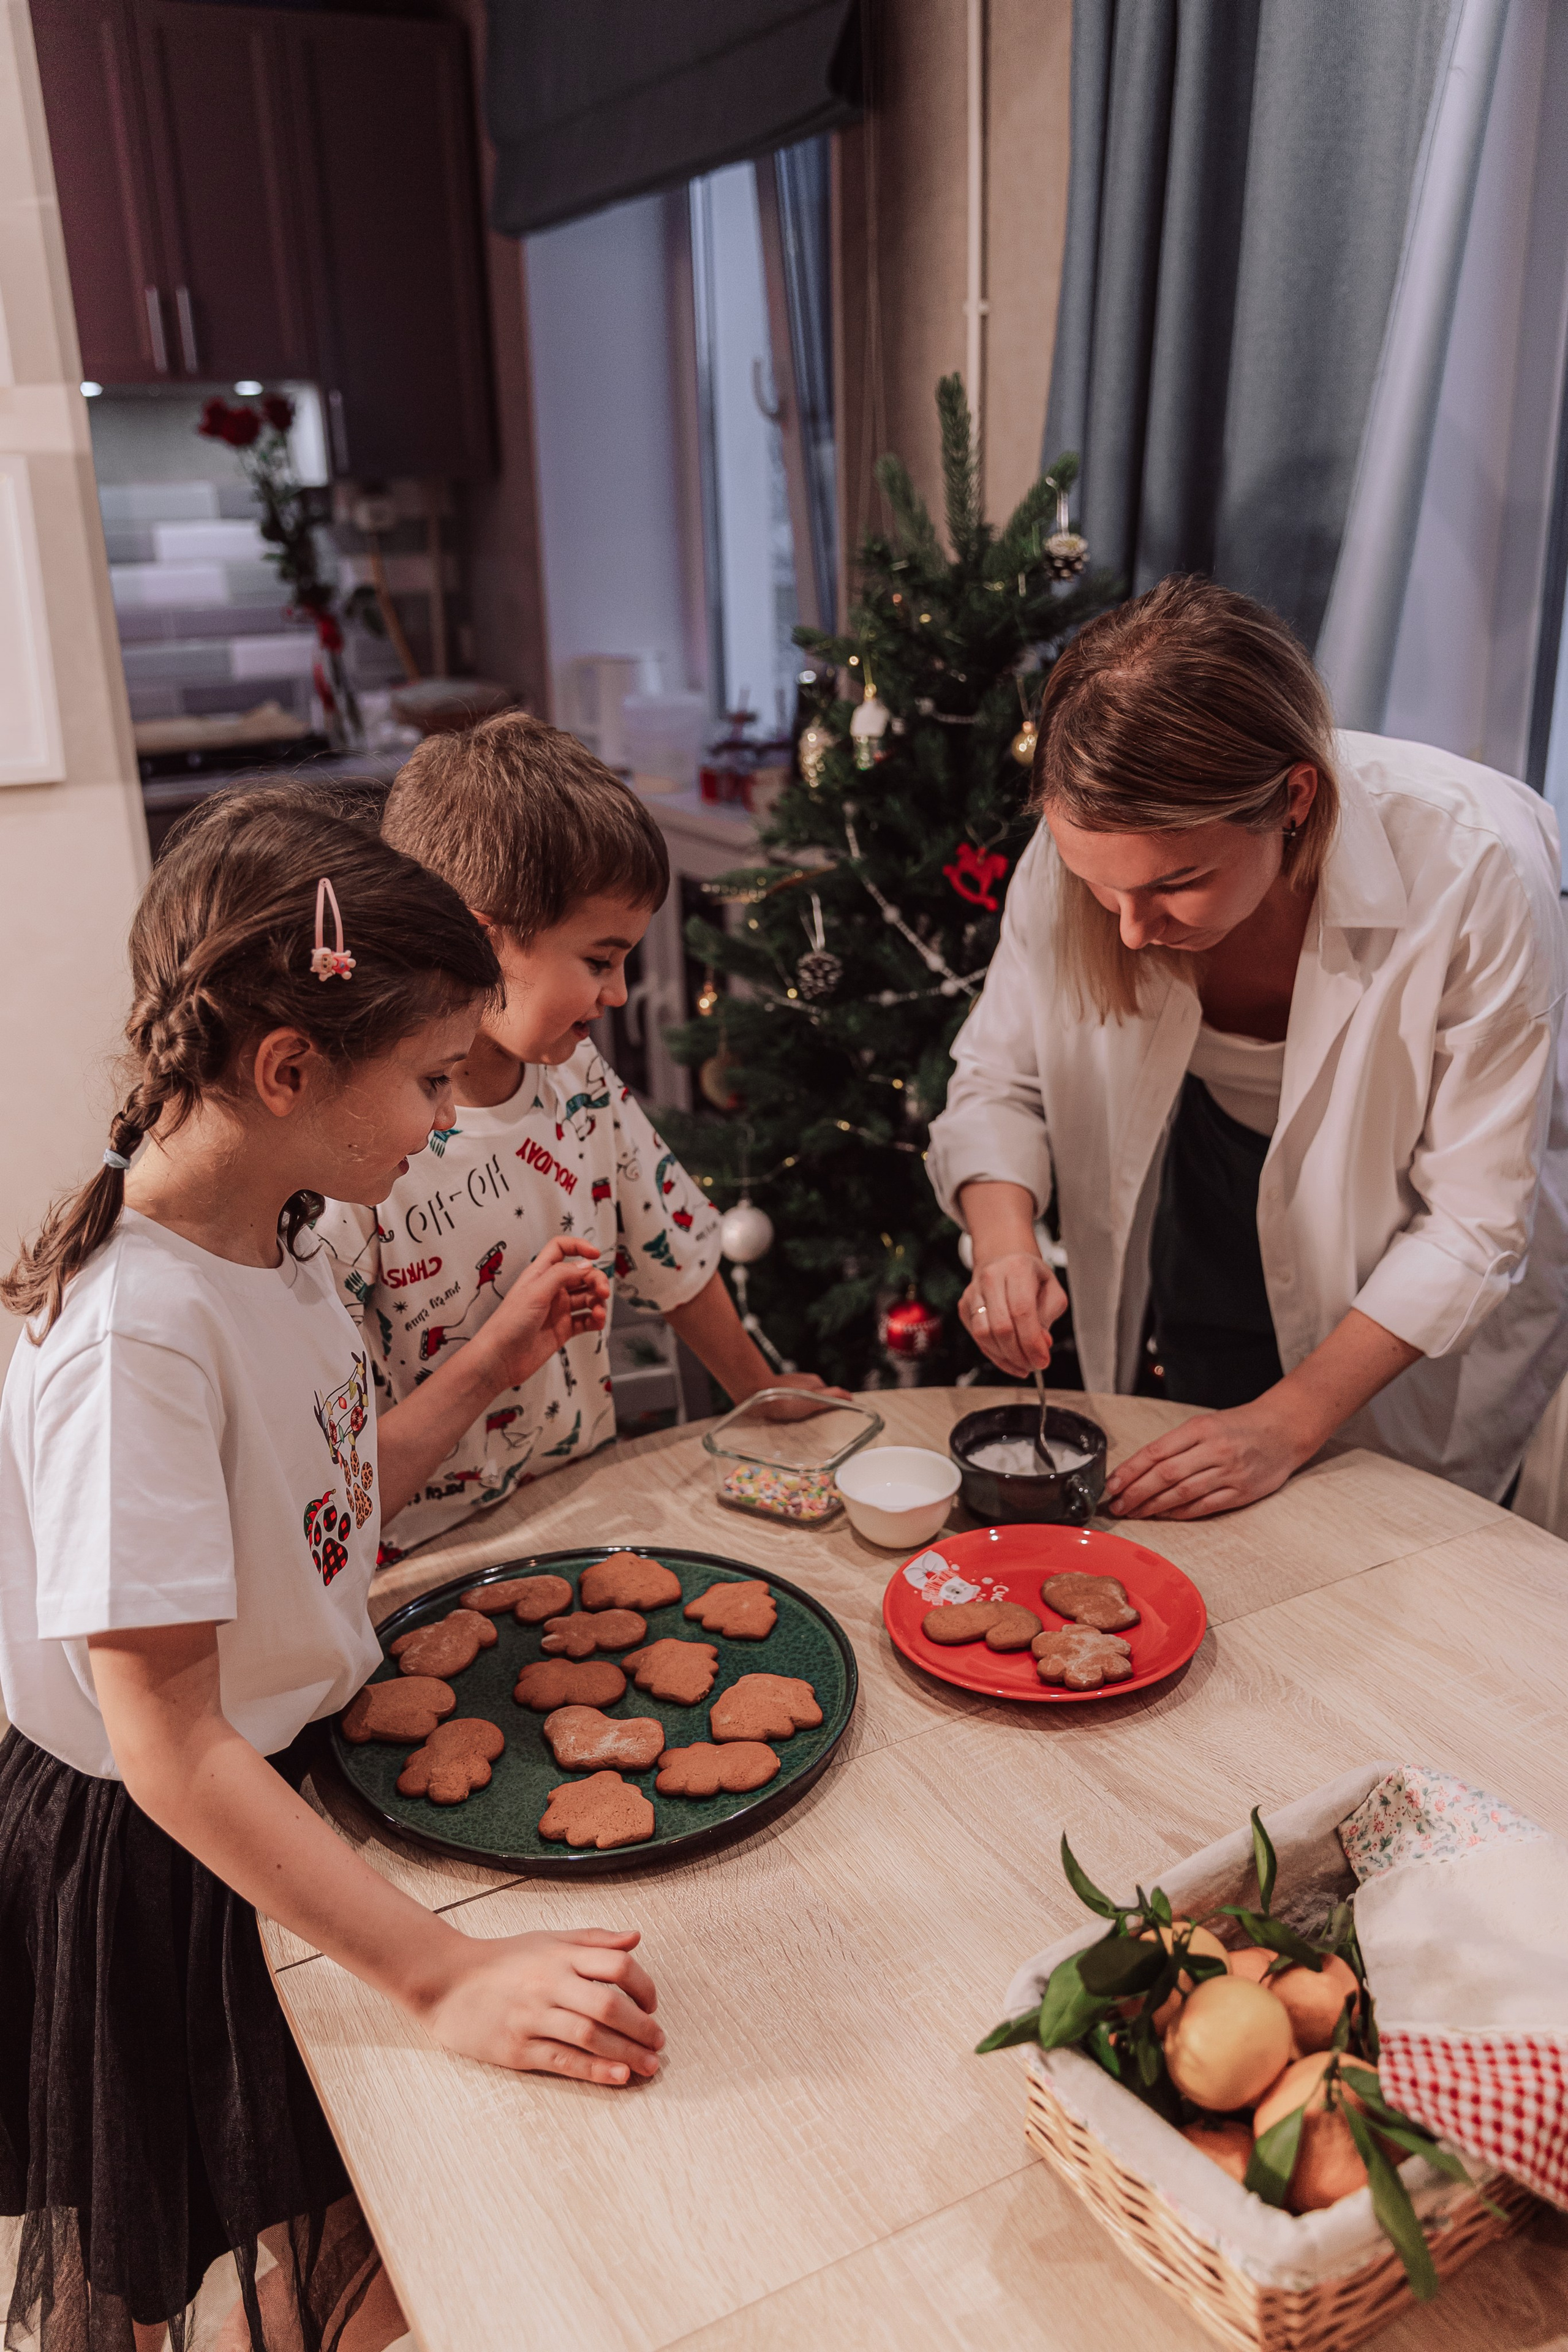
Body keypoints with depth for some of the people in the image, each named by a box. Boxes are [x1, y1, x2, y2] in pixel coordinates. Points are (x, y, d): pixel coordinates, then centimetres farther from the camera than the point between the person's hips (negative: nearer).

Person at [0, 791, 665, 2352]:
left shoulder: (268, 1239, -6)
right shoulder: (133, 1332, -33)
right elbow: (170, 1745, -32)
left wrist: (499, 1363, 3)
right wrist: (445, 1978, -34)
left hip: (290, 1777, 8)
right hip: (159, 1861, -8)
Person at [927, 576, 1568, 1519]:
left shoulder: (1477, 869, -36)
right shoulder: (1089, 842, -27)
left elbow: (1473, 1223, -27)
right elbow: (999, 1079, -12)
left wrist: (1287, 1424, -30)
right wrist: (1007, 1246, -31)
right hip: (1215, 1221, 3)